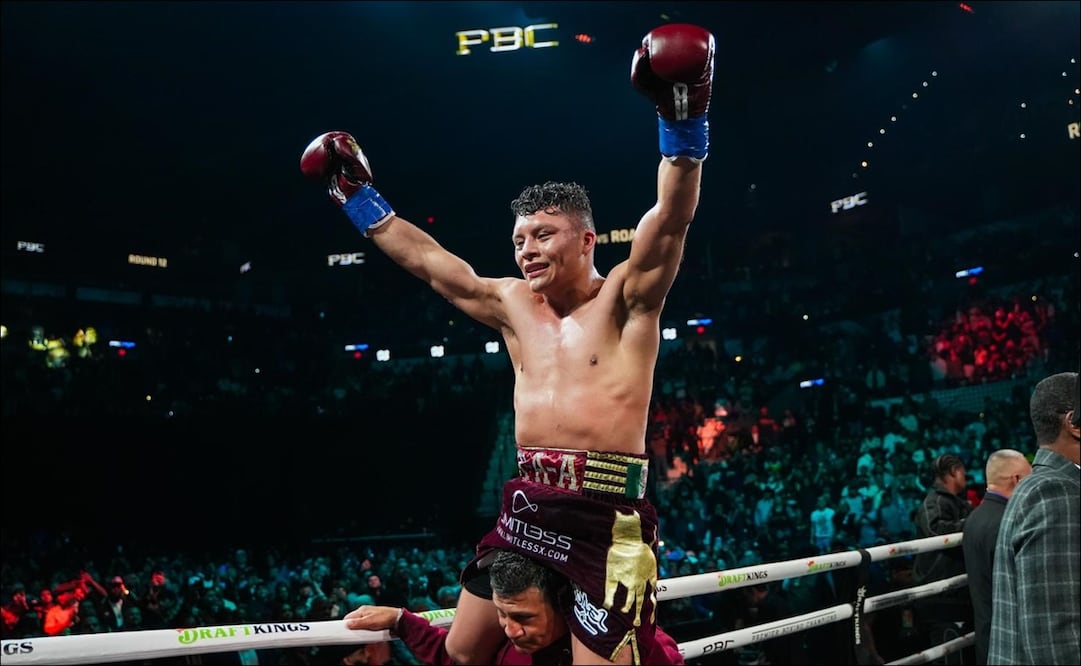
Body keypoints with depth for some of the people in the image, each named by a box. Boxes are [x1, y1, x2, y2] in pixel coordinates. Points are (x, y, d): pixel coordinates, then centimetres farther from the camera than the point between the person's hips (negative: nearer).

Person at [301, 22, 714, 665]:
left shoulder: (625, 298, -2)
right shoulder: (513, 303, 12)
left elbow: (671, 221, -18)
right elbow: (428, 260, 18)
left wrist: (684, 125, -29)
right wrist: (359, 198, 22)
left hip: (607, 511, -6)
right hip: (528, 505, 7)